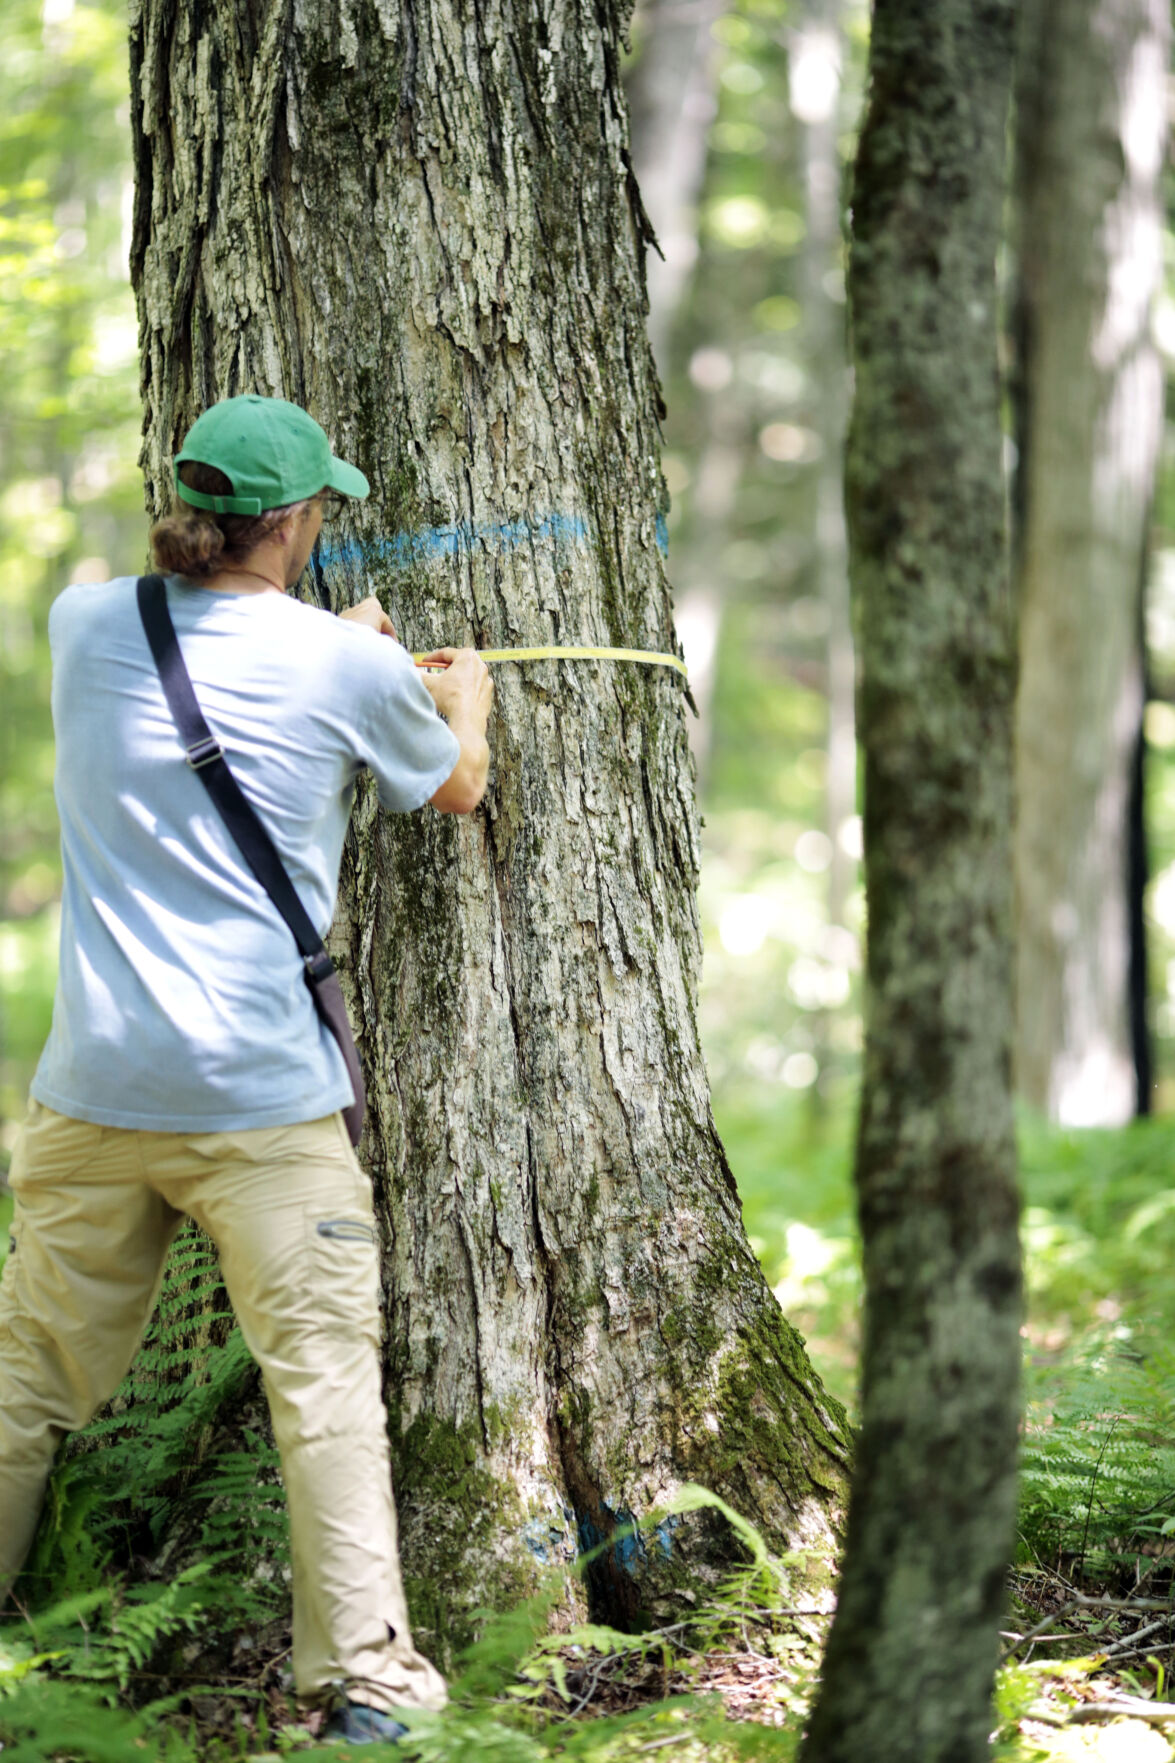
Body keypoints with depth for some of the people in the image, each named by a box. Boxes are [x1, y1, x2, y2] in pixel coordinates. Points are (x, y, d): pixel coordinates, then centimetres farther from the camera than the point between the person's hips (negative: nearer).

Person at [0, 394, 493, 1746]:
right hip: (263, 1100, -3)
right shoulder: (348, 669, -3)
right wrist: (467, 687, 38)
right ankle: (365, 1678, 0)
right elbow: (457, 787, 17)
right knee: (326, 1380, 1)